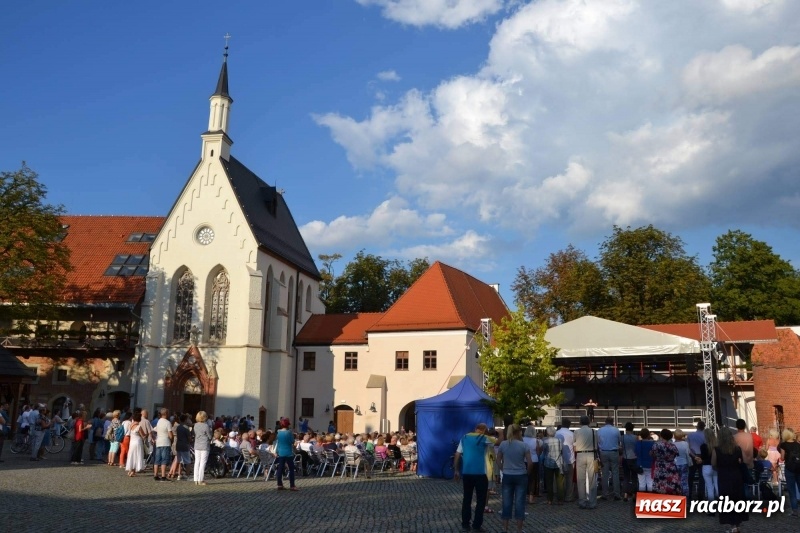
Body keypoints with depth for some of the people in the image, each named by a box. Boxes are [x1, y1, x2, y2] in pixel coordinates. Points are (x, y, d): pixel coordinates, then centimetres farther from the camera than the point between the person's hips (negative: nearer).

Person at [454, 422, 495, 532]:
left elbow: (457, 455, 5)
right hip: (480, 473, -4)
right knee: (481, 500, 7)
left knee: (467, 499, 13)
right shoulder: (484, 439, -7)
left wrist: (456, 471, 10)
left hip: (466, 473, 5)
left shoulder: (464, 438, 6)